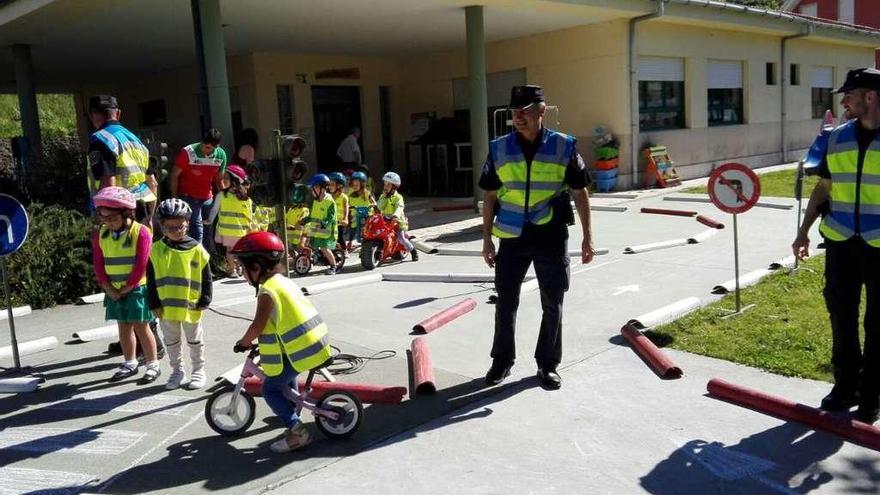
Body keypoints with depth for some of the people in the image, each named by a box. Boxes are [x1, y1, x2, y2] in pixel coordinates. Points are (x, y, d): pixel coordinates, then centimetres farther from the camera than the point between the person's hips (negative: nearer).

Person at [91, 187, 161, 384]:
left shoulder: (140, 232, -14)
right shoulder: (100, 235, 3)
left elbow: (141, 266, -16)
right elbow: (98, 264, 3)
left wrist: (125, 289, -14)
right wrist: (108, 288, -6)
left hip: (137, 289, -5)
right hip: (115, 291, 5)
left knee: (141, 327, -1)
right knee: (123, 327, 14)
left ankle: (153, 365, 10)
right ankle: (129, 364, 26)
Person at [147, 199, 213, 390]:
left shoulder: (197, 249, -8)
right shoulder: (156, 250, -4)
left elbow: (206, 278, -3)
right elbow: (151, 280, 0)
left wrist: (204, 301, -6)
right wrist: (154, 304, -4)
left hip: (191, 307, -2)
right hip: (166, 307, 2)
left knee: (195, 341, 14)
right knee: (171, 342, 17)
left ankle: (199, 370, 30)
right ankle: (177, 370, 33)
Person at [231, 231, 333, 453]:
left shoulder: (267, 291, -14)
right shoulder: (286, 282, 13)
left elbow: (258, 326, -20)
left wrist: (243, 342, -2)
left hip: (299, 349, -9)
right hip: (315, 342, 9)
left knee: (271, 389, 0)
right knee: (287, 377, 32)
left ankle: (297, 431, -2)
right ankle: (292, 413, 42)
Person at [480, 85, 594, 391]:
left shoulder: (564, 147, -4)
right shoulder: (499, 149, 0)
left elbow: (580, 193, 3)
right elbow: (489, 196, 7)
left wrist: (587, 237, 1)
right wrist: (487, 239, 5)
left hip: (552, 237, -1)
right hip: (512, 236, 1)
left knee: (552, 305, 8)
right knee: (505, 301, 9)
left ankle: (548, 364, 24)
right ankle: (502, 361, 26)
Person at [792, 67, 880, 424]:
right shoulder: (837, 138, 6)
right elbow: (823, 188, 13)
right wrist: (804, 231, 11)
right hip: (840, 243, 4)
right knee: (841, 320, 11)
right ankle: (845, 387, 27)